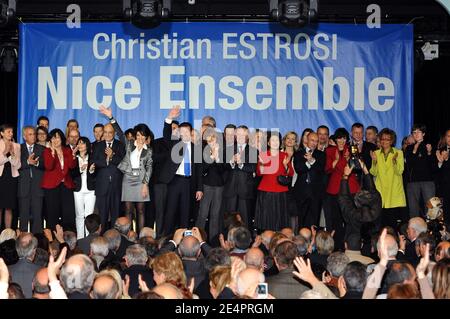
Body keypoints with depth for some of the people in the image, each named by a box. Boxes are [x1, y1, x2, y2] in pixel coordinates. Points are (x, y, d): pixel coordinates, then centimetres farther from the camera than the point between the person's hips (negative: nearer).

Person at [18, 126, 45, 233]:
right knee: (24, 215, 2)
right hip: (24, 186, -1)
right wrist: (27, 162, -18)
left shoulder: (41, 149, 11)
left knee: (37, 215, 0)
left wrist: (37, 163, -17)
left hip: (37, 185, 1)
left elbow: (45, 165, 2)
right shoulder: (19, 148, 7)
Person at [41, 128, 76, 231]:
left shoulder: (68, 151, 12)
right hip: (51, 185, -2)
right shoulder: (47, 151, 4)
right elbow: (48, 166, -12)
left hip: (66, 184, 3)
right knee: (53, 213, -2)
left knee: (69, 213, -3)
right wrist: (52, 152, -21)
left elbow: (72, 166, 1)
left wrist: (73, 155, -14)